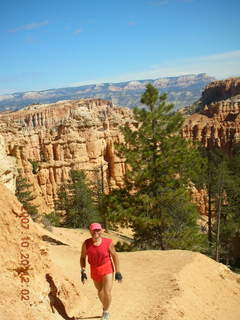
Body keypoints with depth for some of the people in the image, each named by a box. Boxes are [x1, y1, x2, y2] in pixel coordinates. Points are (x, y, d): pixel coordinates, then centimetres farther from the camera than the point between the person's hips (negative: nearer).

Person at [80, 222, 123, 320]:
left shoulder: (108, 242, -17)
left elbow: (114, 256, -8)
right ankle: (105, 307, 48)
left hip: (107, 269, -3)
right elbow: (82, 257, -1)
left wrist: (118, 272, -7)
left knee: (107, 292, -9)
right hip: (95, 270, 3)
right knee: (100, 291, 20)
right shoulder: (86, 243, -12)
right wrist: (83, 272, -8)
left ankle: (106, 312, 18)